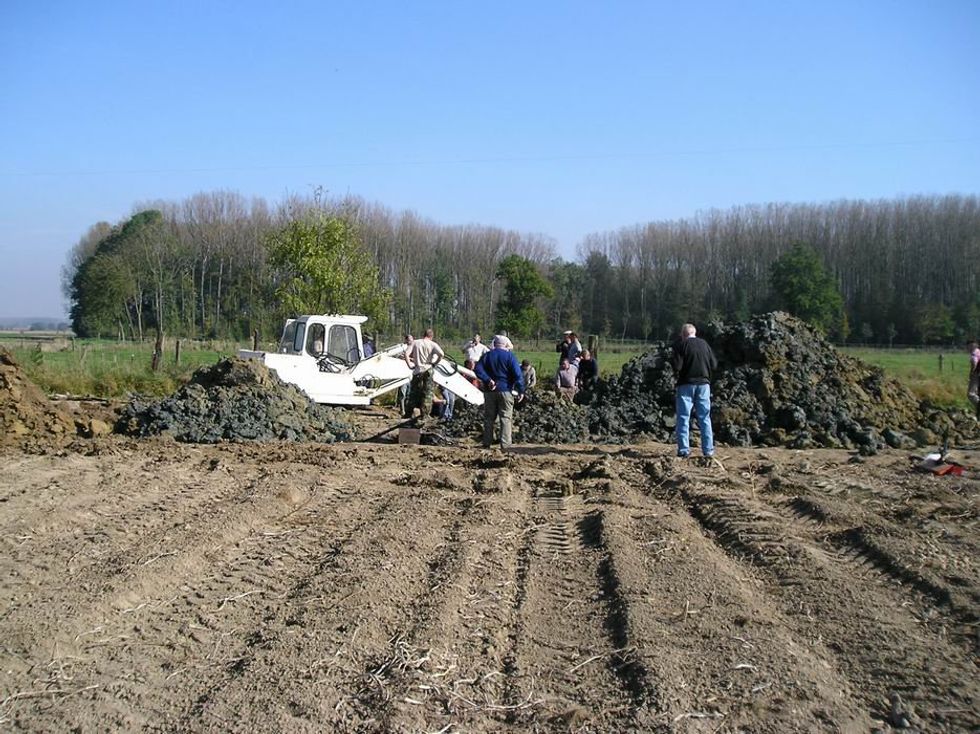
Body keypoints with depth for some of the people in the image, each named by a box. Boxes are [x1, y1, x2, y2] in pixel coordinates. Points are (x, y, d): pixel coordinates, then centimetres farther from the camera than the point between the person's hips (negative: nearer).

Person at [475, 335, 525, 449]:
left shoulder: (487, 355, 6)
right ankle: (505, 445, -6)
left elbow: (478, 369, -8)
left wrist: (488, 380, -11)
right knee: (506, 418, 0)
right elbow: (518, 374, -11)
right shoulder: (509, 356, -4)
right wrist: (521, 390, -8)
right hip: (505, 391, -3)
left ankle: (487, 443, 13)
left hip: (490, 391, 3)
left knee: (489, 418, 11)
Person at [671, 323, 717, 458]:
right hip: (703, 383, 3)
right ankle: (708, 450, 9)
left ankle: (684, 450, -3)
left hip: (686, 384, -3)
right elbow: (714, 365, 6)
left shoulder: (681, 345, -6)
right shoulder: (704, 344, 6)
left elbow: (676, 365, -14)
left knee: (683, 418, 2)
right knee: (705, 418, 9)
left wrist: (677, 375, 6)